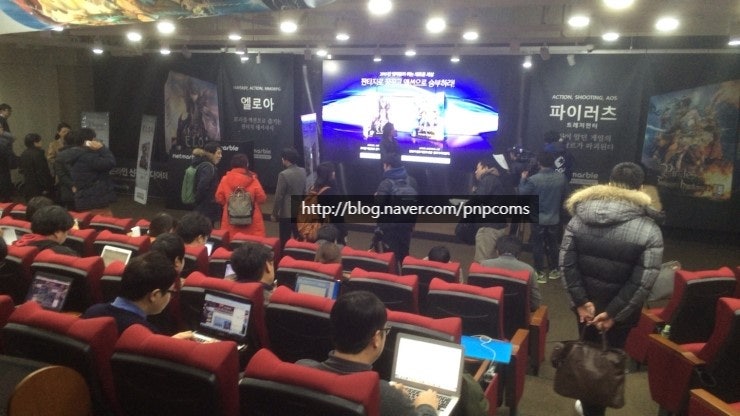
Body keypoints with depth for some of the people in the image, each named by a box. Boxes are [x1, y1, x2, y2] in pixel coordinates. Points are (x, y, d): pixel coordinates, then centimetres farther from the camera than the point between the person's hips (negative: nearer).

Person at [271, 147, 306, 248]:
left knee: (285, 242, 2)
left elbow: (279, 196, -14)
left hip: (286, 214, -6)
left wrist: (274, 214, -5)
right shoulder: (303, 172, 3)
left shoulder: (284, 174, -17)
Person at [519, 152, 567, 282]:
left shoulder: (533, 179, -20)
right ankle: (554, 270, 29)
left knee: (538, 246, 8)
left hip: (538, 218, -3)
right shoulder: (561, 178, -8)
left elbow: (522, 193, -6)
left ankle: (541, 273, 13)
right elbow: (565, 196, 6)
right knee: (552, 244, 18)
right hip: (554, 218, 4)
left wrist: (523, 179, 8)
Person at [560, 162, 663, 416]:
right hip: (621, 309, -3)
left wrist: (581, 301, -7)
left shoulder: (579, 218, -6)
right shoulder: (649, 231, -14)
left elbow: (566, 263, -8)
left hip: (586, 303, 3)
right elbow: (643, 282, -18)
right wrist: (613, 313, -13)